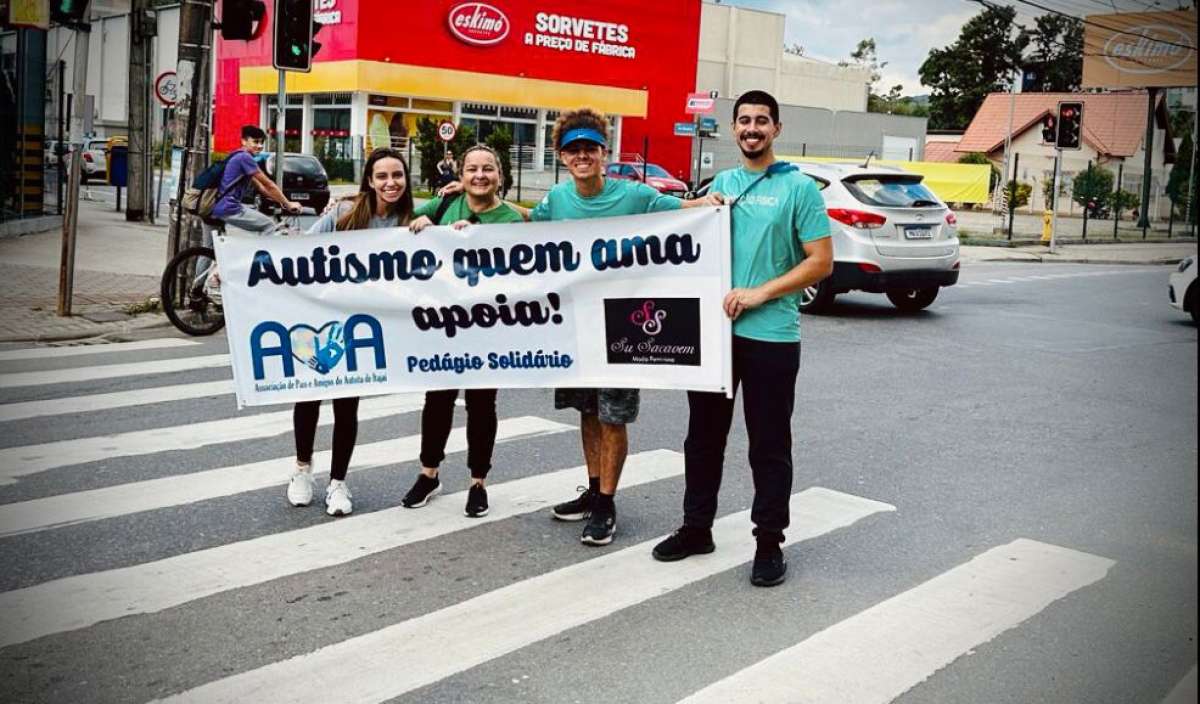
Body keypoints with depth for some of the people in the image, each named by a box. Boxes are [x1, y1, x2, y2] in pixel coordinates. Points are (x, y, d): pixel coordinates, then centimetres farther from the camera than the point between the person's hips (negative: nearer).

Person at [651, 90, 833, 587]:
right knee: (704, 435, 12)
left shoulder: (799, 187, -3)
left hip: (771, 335, -5)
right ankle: (696, 528, 26)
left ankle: (769, 543, 15)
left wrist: (760, 293, -15)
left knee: (769, 444, 4)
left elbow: (822, 261, -8)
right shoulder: (721, 184, 12)